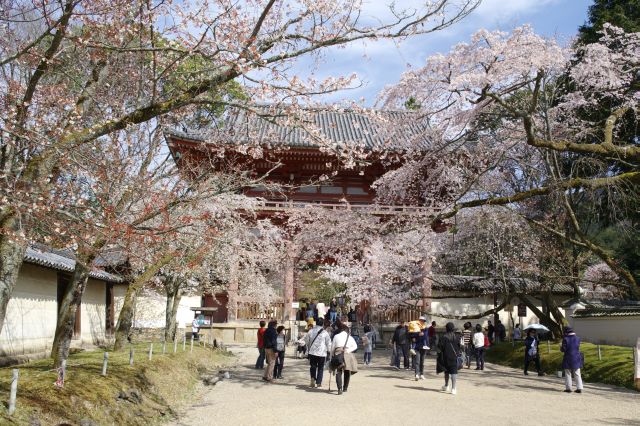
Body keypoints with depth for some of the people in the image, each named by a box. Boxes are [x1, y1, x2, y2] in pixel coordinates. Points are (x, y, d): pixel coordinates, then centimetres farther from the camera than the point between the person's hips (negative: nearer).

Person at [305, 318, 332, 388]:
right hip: (322, 353, -2)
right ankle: (318, 382, 7)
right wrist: (329, 351, 12)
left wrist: (308, 348, 30)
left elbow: (306, 340, 13)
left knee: (313, 366, 14)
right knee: (320, 368, 9)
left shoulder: (311, 331, 2)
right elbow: (328, 343, -3)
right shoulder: (325, 332, -7)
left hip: (312, 352, 2)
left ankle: (313, 378, -9)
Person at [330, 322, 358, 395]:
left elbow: (332, 347, 10)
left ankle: (340, 388, -23)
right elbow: (355, 346, 8)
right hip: (347, 355, 1)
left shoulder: (336, 336, 12)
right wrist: (348, 350, 0)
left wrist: (331, 356, 17)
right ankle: (345, 388, 23)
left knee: (338, 372, -6)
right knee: (347, 372, 17)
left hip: (338, 354, -1)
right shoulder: (349, 337, 15)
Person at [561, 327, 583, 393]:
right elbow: (578, 347, 10)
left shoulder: (565, 339, -13)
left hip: (568, 359, -3)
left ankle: (568, 388, 8)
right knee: (577, 374, 10)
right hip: (576, 358, 3)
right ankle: (579, 388, 7)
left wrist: (560, 347, 8)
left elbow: (563, 349, -13)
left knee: (568, 374, 7)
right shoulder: (577, 338, 0)